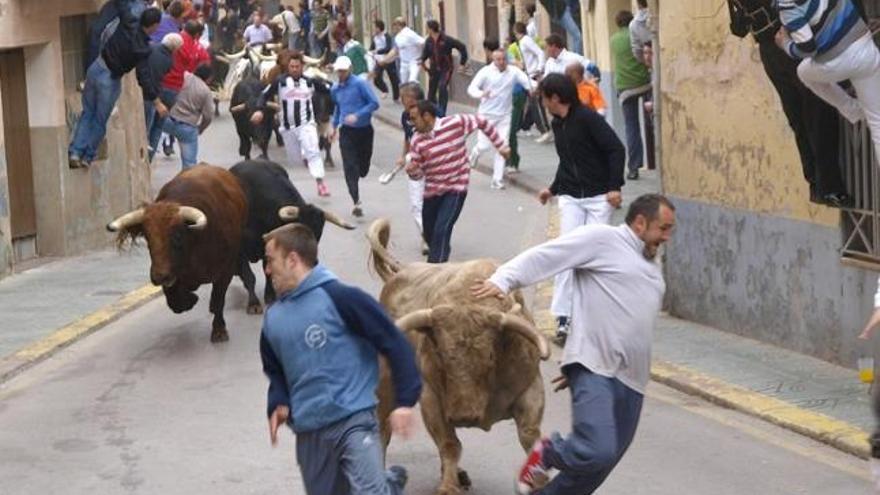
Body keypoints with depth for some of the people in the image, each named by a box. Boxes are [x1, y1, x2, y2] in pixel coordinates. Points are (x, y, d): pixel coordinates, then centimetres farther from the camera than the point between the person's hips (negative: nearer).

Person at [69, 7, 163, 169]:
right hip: (111, 79, -5)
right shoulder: (142, 49, -20)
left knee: (88, 112, 15)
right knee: (100, 120, 11)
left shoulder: (127, 23, -8)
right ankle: (87, 157, 18)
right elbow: (144, 78, -19)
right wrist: (157, 103, -14)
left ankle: (75, 152, 6)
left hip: (96, 68, 5)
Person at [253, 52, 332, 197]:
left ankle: (320, 182, -24)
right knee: (293, 158, 10)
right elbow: (265, 95, 1)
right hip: (288, 127, 1)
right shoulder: (280, 81, 0)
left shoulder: (311, 82, 3)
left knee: (313, 152, -20)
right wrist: (259, 110, -14)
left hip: (306, 124, -1)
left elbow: (330, 91, 11)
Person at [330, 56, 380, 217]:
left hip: (364, 129, -2)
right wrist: (334, 126, 26)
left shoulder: (360, 84, -11)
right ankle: (357, 202, -15)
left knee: (363, 166, 9)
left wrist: (357, 115, -24)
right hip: (346, 131, 2)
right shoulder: (335, 89, 6)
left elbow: (374, 103, -15)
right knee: (350, 167, -12)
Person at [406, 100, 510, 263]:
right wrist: (411, 170, -23)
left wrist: (500, 146, 0)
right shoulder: (417, 141, -6)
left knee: (441, 230, -19)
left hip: (456, 189, -4)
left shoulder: (456, 122, -15)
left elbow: (482, 123, -1)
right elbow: (417, 173, 1)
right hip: (432, 191, 5)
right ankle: (438, 258, 45)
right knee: (429, 233, 16)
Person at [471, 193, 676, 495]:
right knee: (597, 451, -23)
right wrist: (503, 280, -23)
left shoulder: (653, 267, 24)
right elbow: (543, 256, -8)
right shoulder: (602, 239, -1)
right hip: (595, 369, -8)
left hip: (631, 380, 8)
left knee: (604, 462, 8)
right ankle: (547, 452, 8)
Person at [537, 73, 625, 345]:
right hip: (570, 197, 6)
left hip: (598, 197, -6)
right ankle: (563, 317, -8)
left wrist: (615, 187, -20)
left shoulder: (587, 118, -12)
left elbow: (616, 149, -16)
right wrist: (553, 189, 28)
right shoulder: (557, 124, 12)